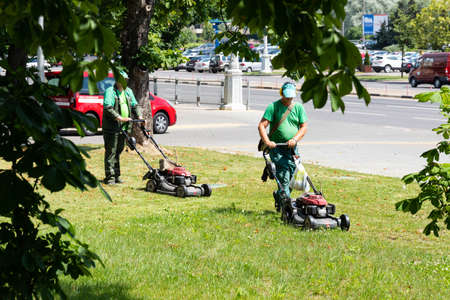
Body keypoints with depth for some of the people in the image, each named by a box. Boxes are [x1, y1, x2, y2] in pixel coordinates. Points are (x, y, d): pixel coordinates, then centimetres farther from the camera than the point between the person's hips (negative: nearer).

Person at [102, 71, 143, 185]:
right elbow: (107, 108, -20)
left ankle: (116, 175, 19)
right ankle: (109, 177, -3)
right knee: (111, 152, -5)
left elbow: (134, 106, 20)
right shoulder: (110, 91, -9)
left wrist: (139, 117, 3)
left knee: (118, 151, 13)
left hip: (123, 127, 7)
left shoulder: (128, 92, 15)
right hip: (111, 128, -7)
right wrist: (120, 118, -26)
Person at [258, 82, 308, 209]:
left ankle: (278, 195, 32)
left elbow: (303, 127, 6)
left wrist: (294, 139, -12)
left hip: (292, 148, 4)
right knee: (283, 176, -13)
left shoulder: (298, 107, 9)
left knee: (292, 174, 7)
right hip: (277, 147, -4)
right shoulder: (273, 106, -2)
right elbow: (262, 125, -8)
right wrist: (267, 141, -22)